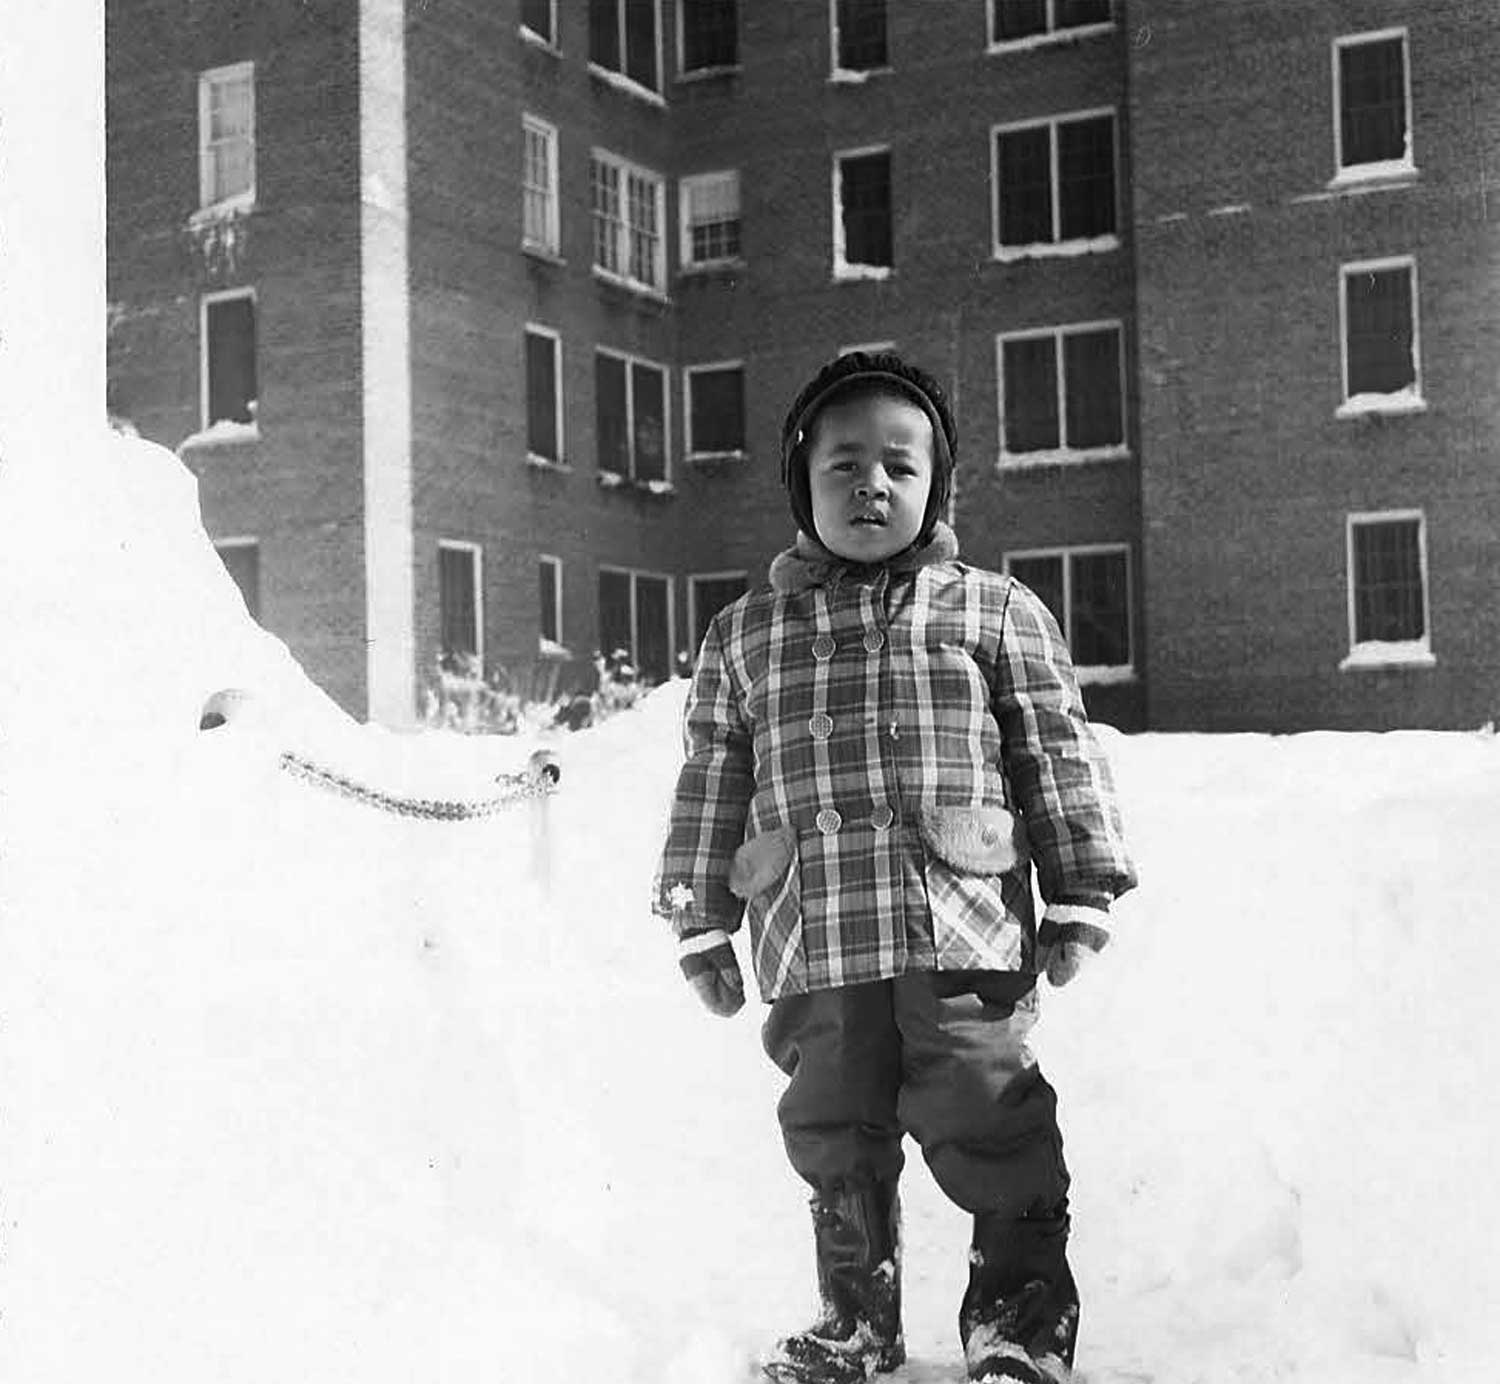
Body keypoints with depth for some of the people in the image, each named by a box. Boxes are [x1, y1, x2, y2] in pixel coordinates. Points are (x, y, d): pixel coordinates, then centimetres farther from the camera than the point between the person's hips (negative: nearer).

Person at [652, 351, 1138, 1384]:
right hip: (813, 950, 3)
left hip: (963, 939, -3)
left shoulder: (996, 610, 5)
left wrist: (1081, 895, 3)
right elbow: (710, 787, 13)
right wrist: (700, 922, 12)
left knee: (988, 1125, -1)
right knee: (834, 1136, 13)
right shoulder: (745, 633, 11)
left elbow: (1061, 757, 6)